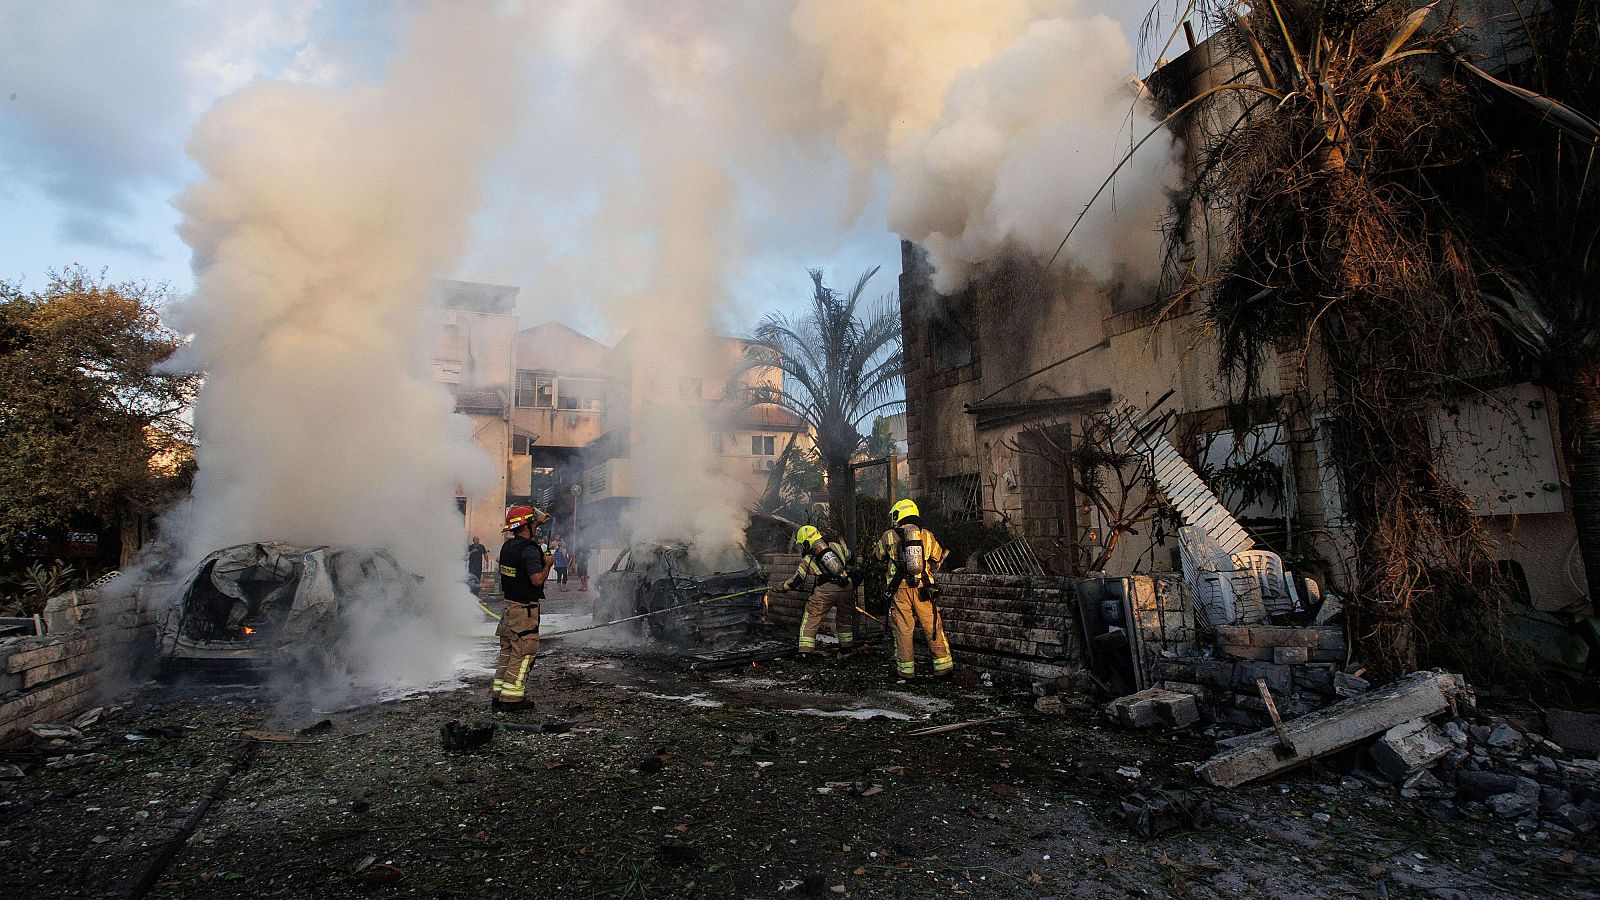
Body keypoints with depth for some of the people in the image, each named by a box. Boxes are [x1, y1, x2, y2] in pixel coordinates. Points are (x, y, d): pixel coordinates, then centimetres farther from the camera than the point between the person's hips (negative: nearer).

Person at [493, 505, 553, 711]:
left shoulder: (507, 546, 9)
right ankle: (512, 697, 2)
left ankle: (499, 694, 21)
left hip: (509, 605, 9)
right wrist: (548, 564, -10)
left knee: (507, 651, 16)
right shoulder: (529, 549, -19)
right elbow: (537, 579, -26)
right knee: (523, 653, -1)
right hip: (525, 609, -9)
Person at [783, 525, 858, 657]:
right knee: (844, 617, 24)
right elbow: (850, 558, 25)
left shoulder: (807, 559, 8)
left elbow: (796, 581, 13)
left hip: (826, 590, -3)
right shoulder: (836, 545, 12)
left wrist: (783, 586, 28)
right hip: (847, 586, 4)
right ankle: (847, 648, 34)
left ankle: (805, 651, 3)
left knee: (811, 618, 7)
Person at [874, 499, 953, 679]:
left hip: (900, 588, -1)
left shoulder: (889, 536, 0)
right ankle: (943, 665, 15)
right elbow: (938, 559, 16)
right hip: (923, 587, 1)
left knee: (903, 629, 6)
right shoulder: (927, 535, 5)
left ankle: (906, 668, 12)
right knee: (932, 627, 9)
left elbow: (879, 556, 16)